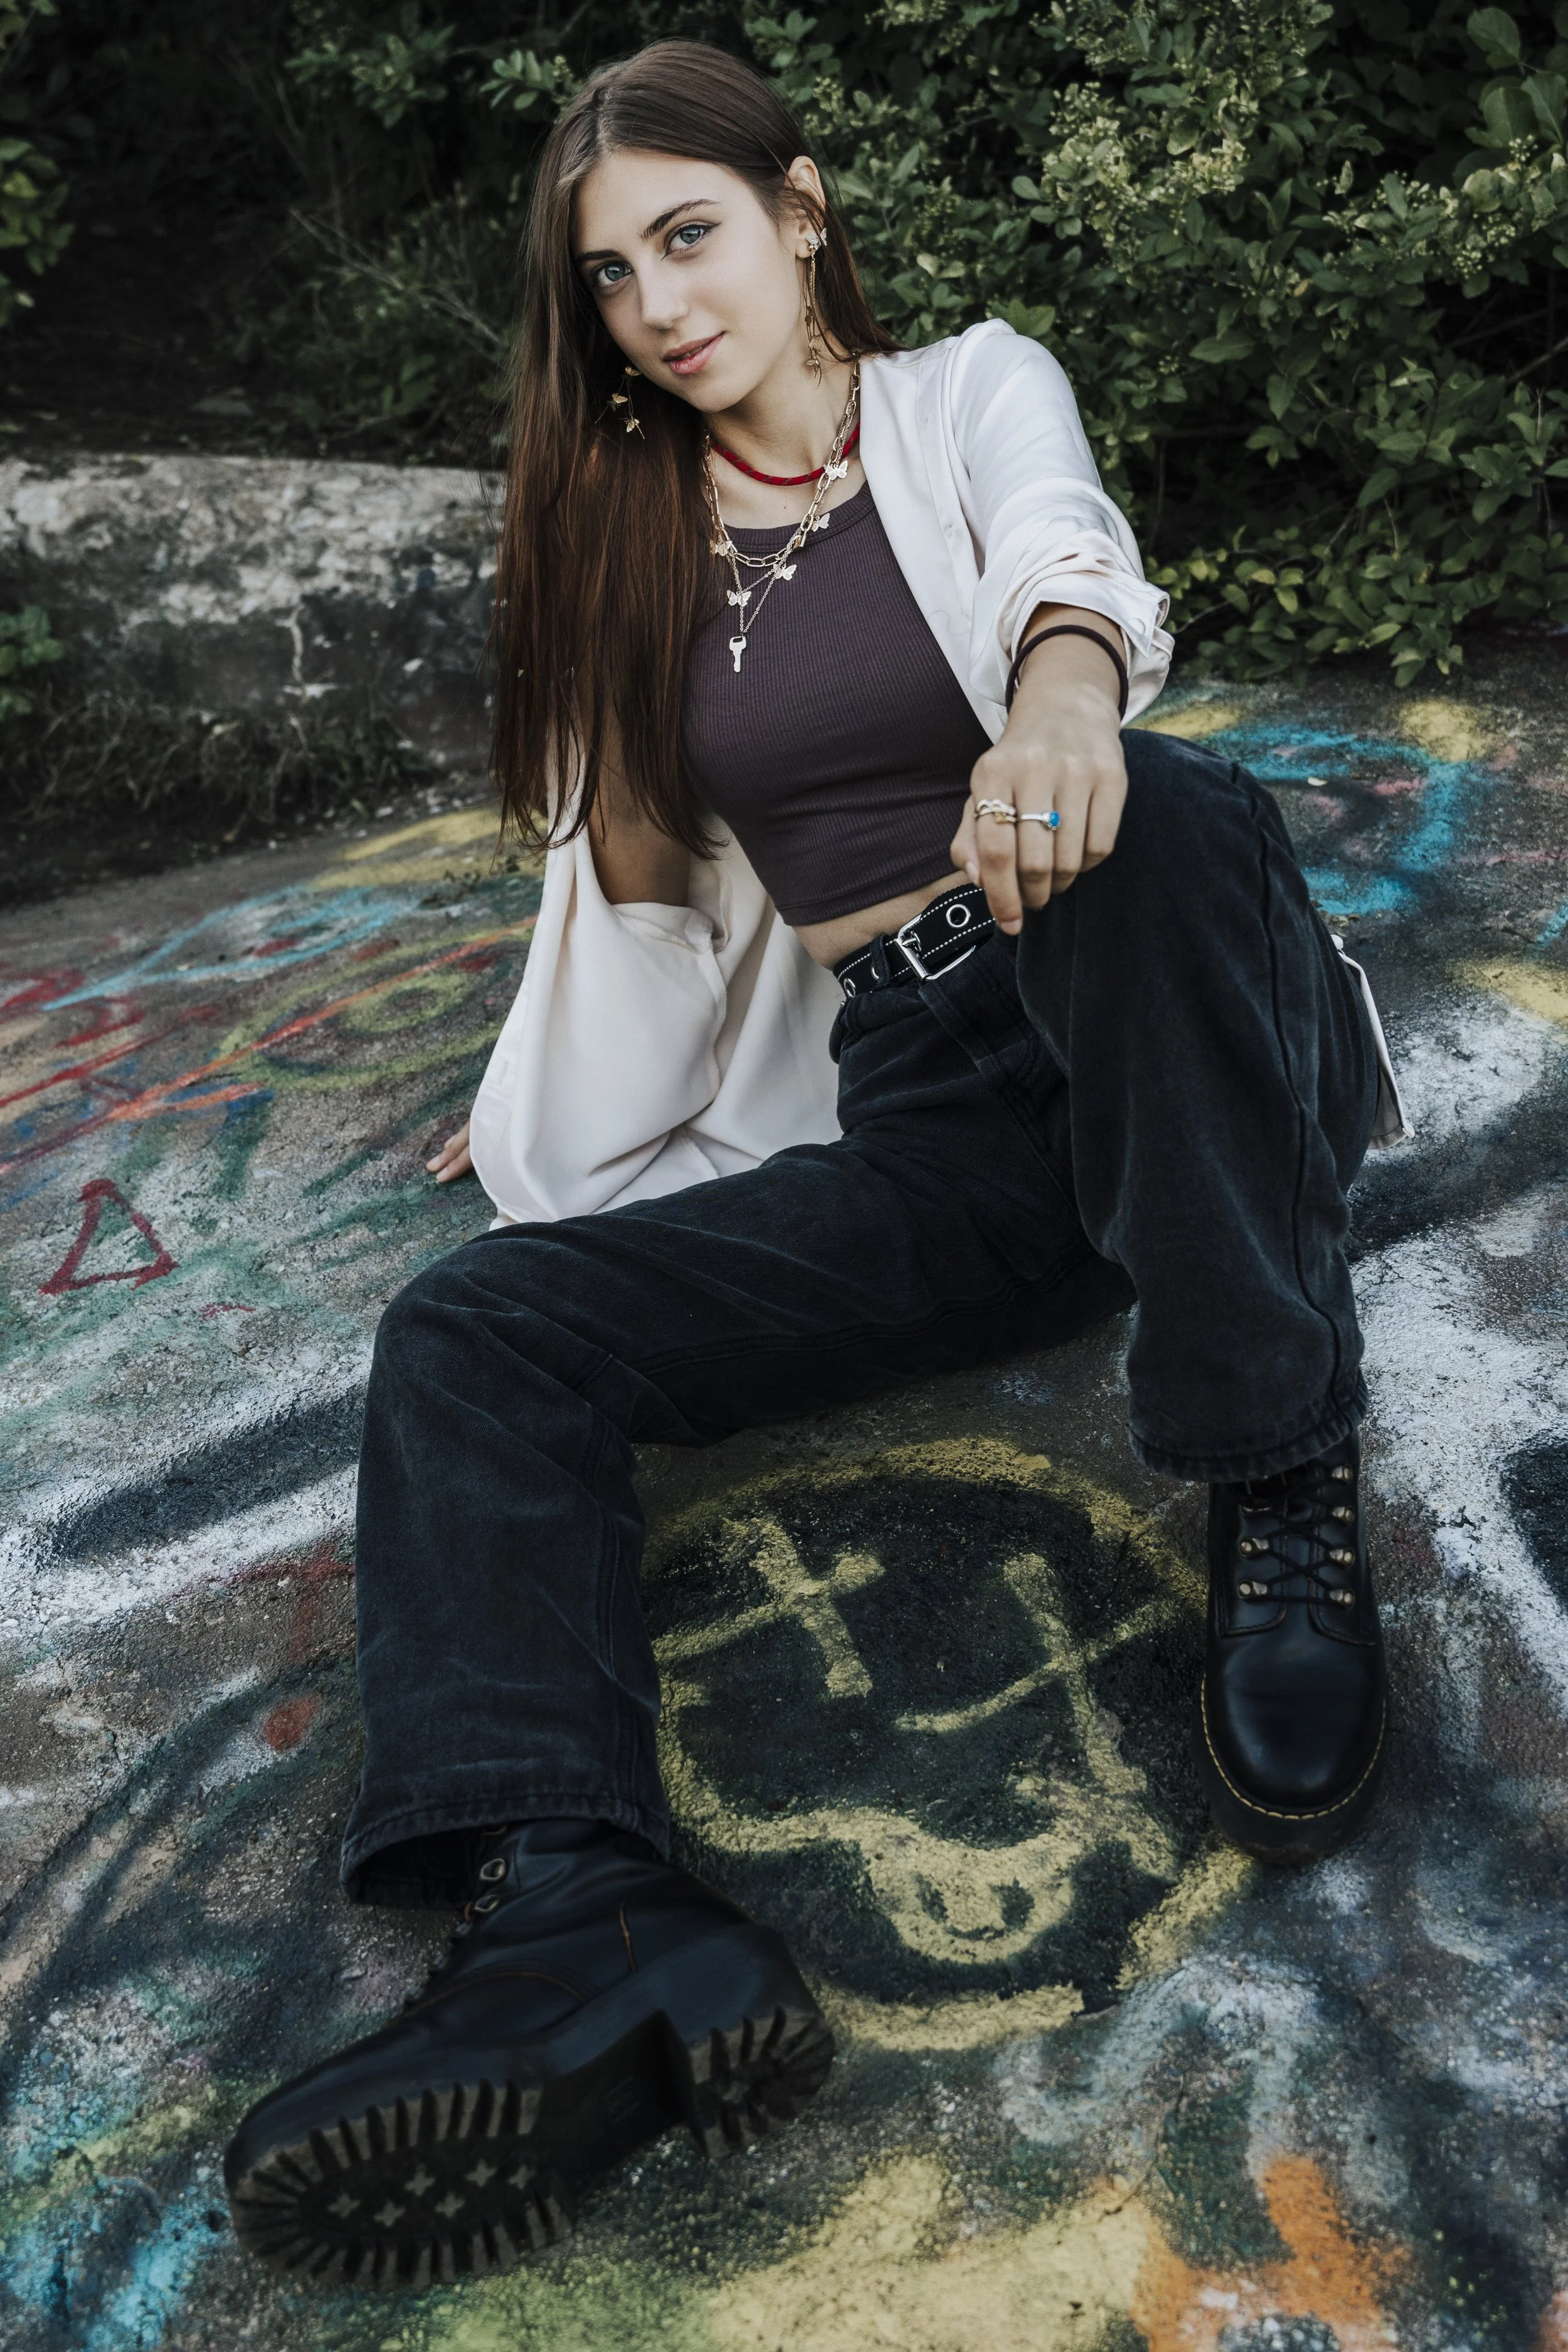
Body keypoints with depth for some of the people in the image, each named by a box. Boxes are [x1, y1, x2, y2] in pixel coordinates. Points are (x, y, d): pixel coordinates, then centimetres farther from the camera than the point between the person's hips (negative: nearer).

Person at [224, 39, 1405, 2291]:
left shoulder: (970, 392, 8)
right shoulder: (638, 539, 18)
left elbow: (1066, 543, -16)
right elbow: (641, 863, 26)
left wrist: (1063, 677, -39)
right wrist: (555, 1097, 21)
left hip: (1162, 1068, -3)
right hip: (912, 1125, 4)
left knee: (1167, 812, -38)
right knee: (472, 1332, -18)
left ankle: (1288, 1504, -28)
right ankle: (586, 1924, -42)